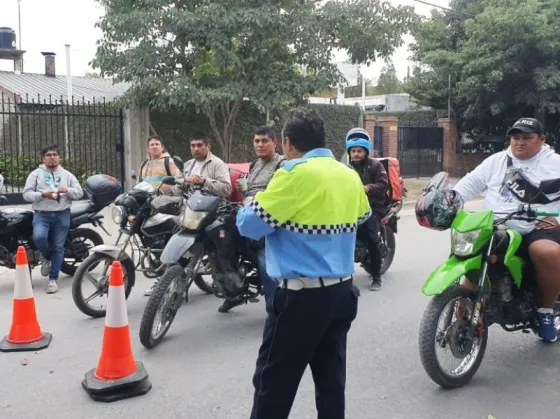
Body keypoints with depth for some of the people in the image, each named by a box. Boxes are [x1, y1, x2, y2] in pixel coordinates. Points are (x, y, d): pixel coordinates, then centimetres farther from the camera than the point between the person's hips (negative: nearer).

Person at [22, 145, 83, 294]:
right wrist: (43, 194, -16)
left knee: (58, 247, -1)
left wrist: (67, 190, -11)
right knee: (38, 237, -28)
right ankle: (46, 256, 6)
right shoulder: (36, 174, 7)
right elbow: (26, 194, 1)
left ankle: (53, 279, 6)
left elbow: (79, 192, 10)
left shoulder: (67, 175, 13)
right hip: (42, 214, -1)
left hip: (62, 215, 1)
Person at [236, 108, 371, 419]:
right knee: (331, 381, 16)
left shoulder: (297, 173, -15)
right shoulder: (350, 175, 6)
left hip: (302, 297, -7)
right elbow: (362, 215, 25)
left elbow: (251, 225, -15)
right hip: (342, 292, 7)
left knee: (274, 384, 4)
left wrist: (253, 204, 6)